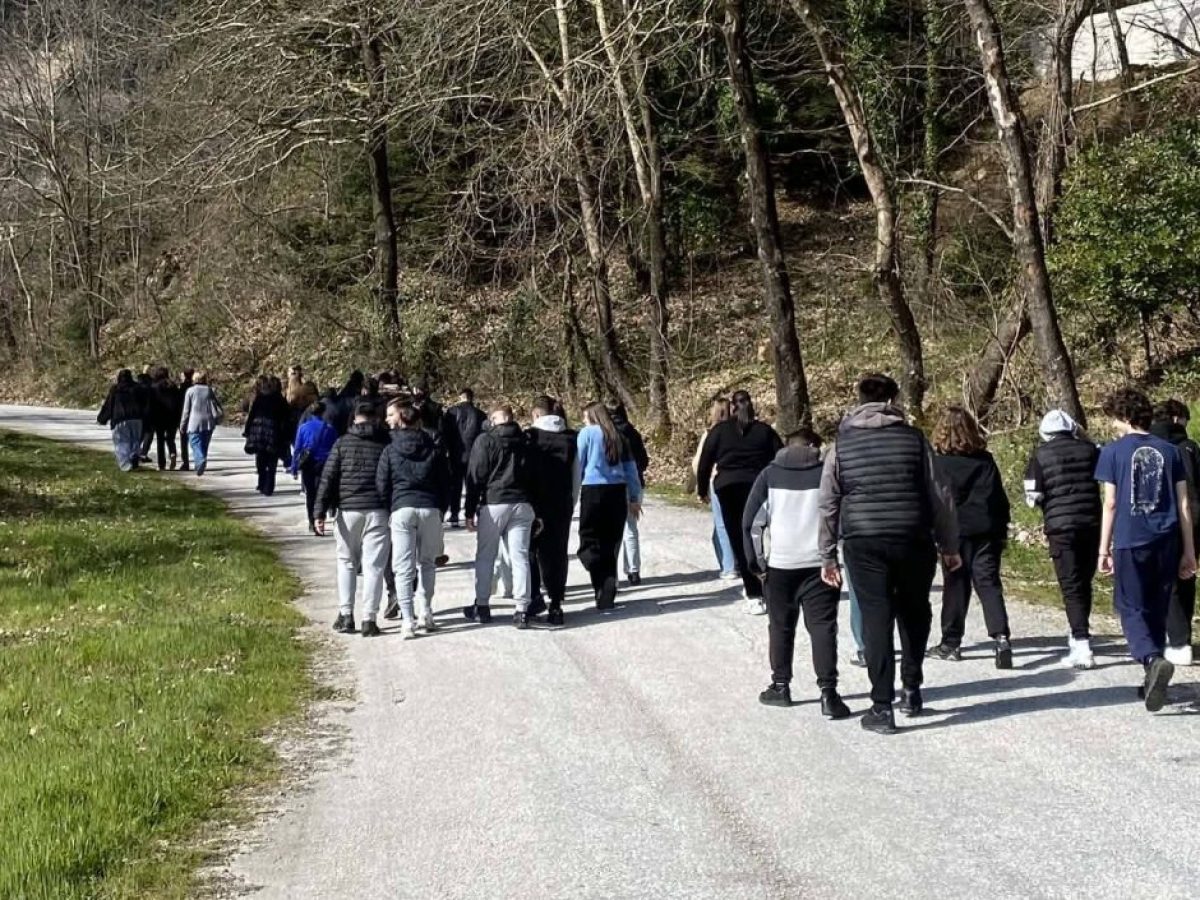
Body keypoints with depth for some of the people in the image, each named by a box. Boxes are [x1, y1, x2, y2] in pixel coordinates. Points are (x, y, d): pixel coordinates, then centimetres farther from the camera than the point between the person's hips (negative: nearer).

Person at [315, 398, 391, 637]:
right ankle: (369, 619, 0)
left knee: (346, 562, 15)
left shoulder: (342, 443, 2)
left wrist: (320, 512, -1)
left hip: (348, 510, 0)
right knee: (373, 565, 2)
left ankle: (346, 615, 12)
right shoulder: (386, 443, 3)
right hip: (378, 511, 0)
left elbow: (328, 479, -2)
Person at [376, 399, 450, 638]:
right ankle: (426, 613, 18)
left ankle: (407, 621, -7)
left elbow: (382, 485, 1)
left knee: (403, 567, 0)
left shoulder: (390, 450, 2)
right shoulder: (434, 449, 7)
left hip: (401, 509, -2)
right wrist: (441, 508, 18)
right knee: (427, 562, 18)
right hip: (430, 509, 2)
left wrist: (388, 509, 13)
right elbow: (445, 482, 9)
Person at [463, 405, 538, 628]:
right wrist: (537, 513, 16)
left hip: (493, 504, -3)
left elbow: (475, 477, -5)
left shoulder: (485, 440, -2)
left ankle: (482, 606, 15)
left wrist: (470, 511, -1)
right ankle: (522, 609, -3)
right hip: (522, 505, 3)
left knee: (485, 557, 9)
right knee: (520, 557, 2)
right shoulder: (525, 442, 9)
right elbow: (535, 477, 11)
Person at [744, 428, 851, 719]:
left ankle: (780, 686, 21)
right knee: (823, 627, 1)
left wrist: (755, 562, 8)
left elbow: (750, 522, 1)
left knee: (780, 627, 15)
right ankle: (828, 693, -6)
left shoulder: (769, 475, 6)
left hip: (779, 564, 1)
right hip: (819, 564, -1)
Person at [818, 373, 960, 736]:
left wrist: (828, 556, 11)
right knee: (914, 614, 20)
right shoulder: (914, 439, 2)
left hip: (864, 545, 0)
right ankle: (911, 690, 23)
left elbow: (828, 505, 5)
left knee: (876, 620, 3)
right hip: (914, 543, 0)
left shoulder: (842, 445, 4)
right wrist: (949, 546, 12)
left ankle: (882, 708, 0)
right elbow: (940, 497, 3)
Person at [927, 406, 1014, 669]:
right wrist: (1003, 531, 16)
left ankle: (951, 642, 14)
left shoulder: (937, 463, -6)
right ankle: (1001, 636, -15)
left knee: (956, 586, 7)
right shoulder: (985, 460, 6)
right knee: (989, 583, 2)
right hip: (986, 531, 3)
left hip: (955, 531, -3)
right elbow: (1000, 497, 9)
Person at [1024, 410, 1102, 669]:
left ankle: (1082, 646, -12)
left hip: (1060, 526, -3)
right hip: (1091, 523, 3)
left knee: (1071, 586, -3)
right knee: (1084, 582, 16)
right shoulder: (1089, 450, 4)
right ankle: (1079, 636, 27)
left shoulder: (1040, 455, -2)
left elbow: (1033, 498, -5)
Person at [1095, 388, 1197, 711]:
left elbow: (1110, 504, -4)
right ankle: (1153, 678, 19)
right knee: (1157, 610, 15)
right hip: (1166, 541, 4)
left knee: (1132, 609, 2)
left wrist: (1104, 550, 3)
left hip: (1130, 541, -4)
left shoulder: (1113, 452, -2)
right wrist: (1189, 551, 13)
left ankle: (1153, 660, -24)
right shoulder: (1169, 451, 8)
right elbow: (1183, 505, 8)